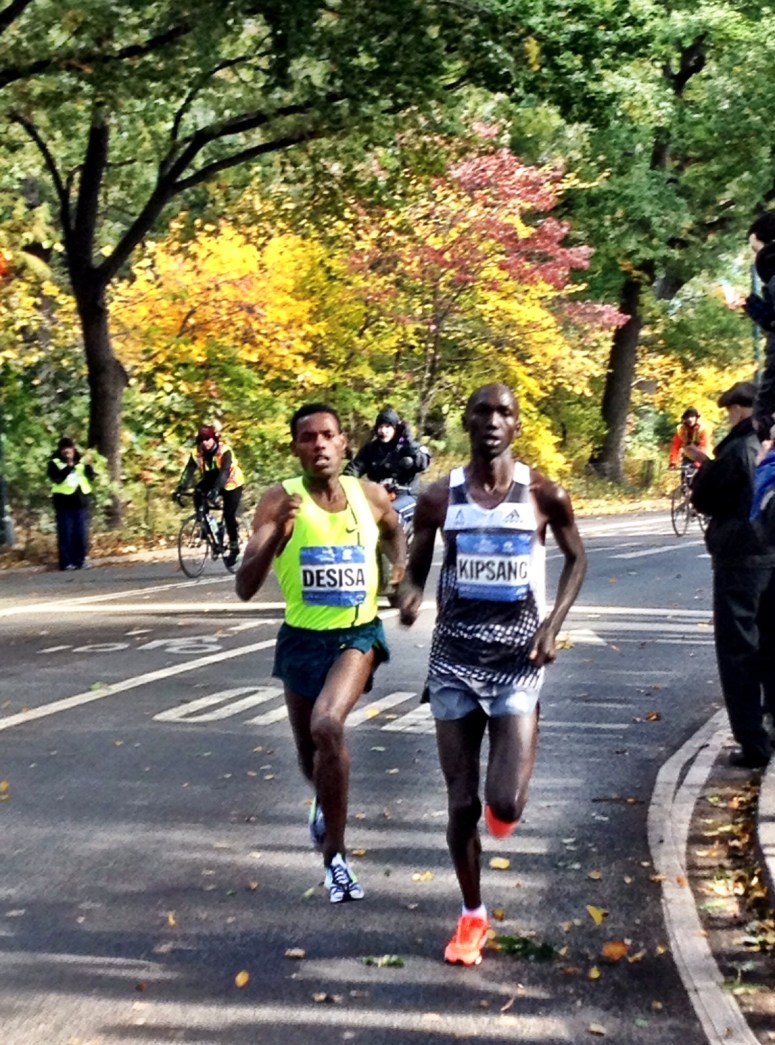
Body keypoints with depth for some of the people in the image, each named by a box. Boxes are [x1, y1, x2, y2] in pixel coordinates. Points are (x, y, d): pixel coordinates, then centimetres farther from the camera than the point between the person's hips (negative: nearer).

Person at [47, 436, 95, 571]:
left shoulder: (81, 461, 9)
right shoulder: (55, 463, 0)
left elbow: (91, 478, 2)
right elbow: (57, 478, -16)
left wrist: (88, 466, -16)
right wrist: (69, 466, -26)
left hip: (81, 502, 3)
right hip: (64, 503, -3)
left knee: (81, 533, 5)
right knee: (65, 534, -1)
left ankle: (80, 560, 13)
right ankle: (66, 562, 2)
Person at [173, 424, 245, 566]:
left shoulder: (225, 451, -28)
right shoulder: (197, 454, -16)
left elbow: (224, 472, -41)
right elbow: (189, 472, -25)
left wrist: (215, 490, -56)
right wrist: (180, 489, -42)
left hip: (232, 484, -4)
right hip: (211, 482, 4)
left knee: (229, 516, -14)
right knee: (198, 493, -27)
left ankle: (234, 546, 4)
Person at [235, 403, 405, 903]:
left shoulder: (370, 495, -4)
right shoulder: (280, 500, -12)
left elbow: (394, 529, 22)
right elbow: (245, 588, -19)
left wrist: (402, 563, 1)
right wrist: (277, 535, -34)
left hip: (359, 634, -1)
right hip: (303, 638, 1)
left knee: (328, 725, -28)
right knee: (310, 754, 17)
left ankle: (335, 853, -12)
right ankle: (327, 802, 56)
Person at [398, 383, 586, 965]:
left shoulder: (545, 495, -4)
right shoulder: (440, 498, -2)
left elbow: (576, 559, 10)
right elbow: (418, 568, 9)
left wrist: (555, 623, -4)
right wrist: (411, 596, -15)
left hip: (518, 660, -1)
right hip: (454, 660, 1)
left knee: (505, 804, -11)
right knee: (461, 802, 5)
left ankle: (504, 803, 29)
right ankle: (473, 915, 26)